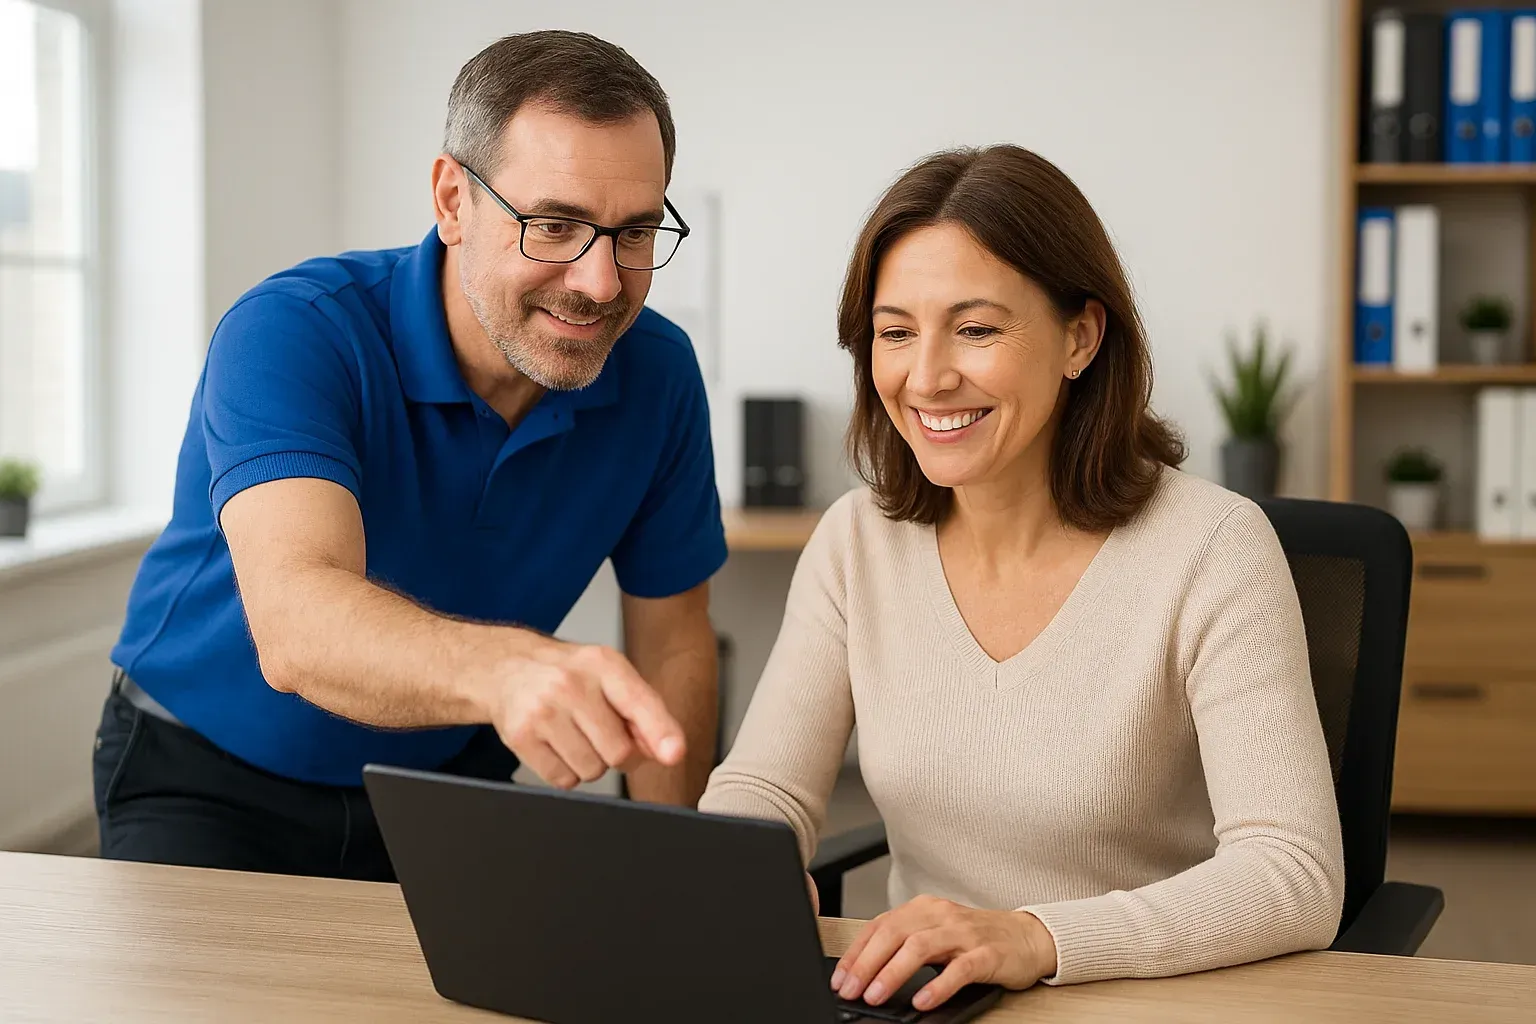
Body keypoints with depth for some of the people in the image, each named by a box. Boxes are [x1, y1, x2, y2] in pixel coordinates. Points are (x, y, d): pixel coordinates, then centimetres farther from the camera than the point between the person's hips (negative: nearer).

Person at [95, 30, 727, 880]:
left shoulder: (656, 373, -10)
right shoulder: (292, 334, -26)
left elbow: (670, 640, 2)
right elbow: (294, 625, -43)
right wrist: (505, 668, -63)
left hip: (446, 778, 5)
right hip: (212, 780, -5)